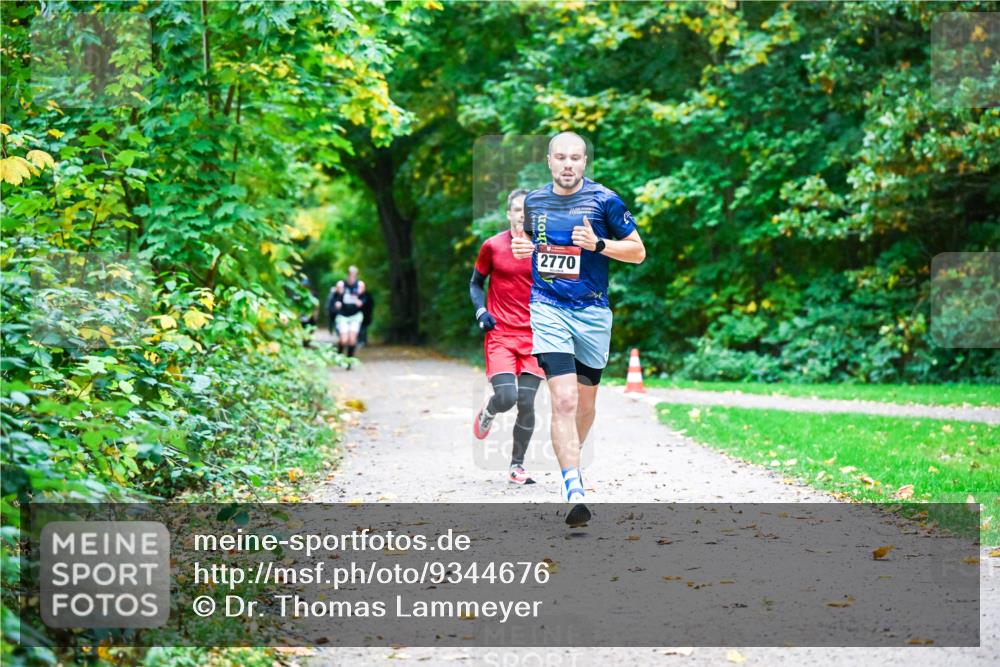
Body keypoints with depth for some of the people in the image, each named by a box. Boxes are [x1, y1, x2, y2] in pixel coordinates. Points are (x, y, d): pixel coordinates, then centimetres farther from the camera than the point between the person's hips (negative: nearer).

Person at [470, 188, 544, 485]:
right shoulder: (492, 246, 1)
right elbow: (475, 283, 12)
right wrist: (481, 311, -5)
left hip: (534, 336, 2)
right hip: (500, 333, -2)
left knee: (526, 403, -1)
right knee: (506, 397, -16)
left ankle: (517, 466, 13)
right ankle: (487, 414, 21)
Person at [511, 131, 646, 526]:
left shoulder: (604, 200, -3)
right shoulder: (534, 201, 6)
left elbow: (638, 251, 1)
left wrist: (597, 244, -15)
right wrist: (523, 249, 1)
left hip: (592, 312, 0)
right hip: (548, 308, 0)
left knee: (585, 403, 13)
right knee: (564, 399, -17)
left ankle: (570, 459, 42)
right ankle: (574, 490, -22)